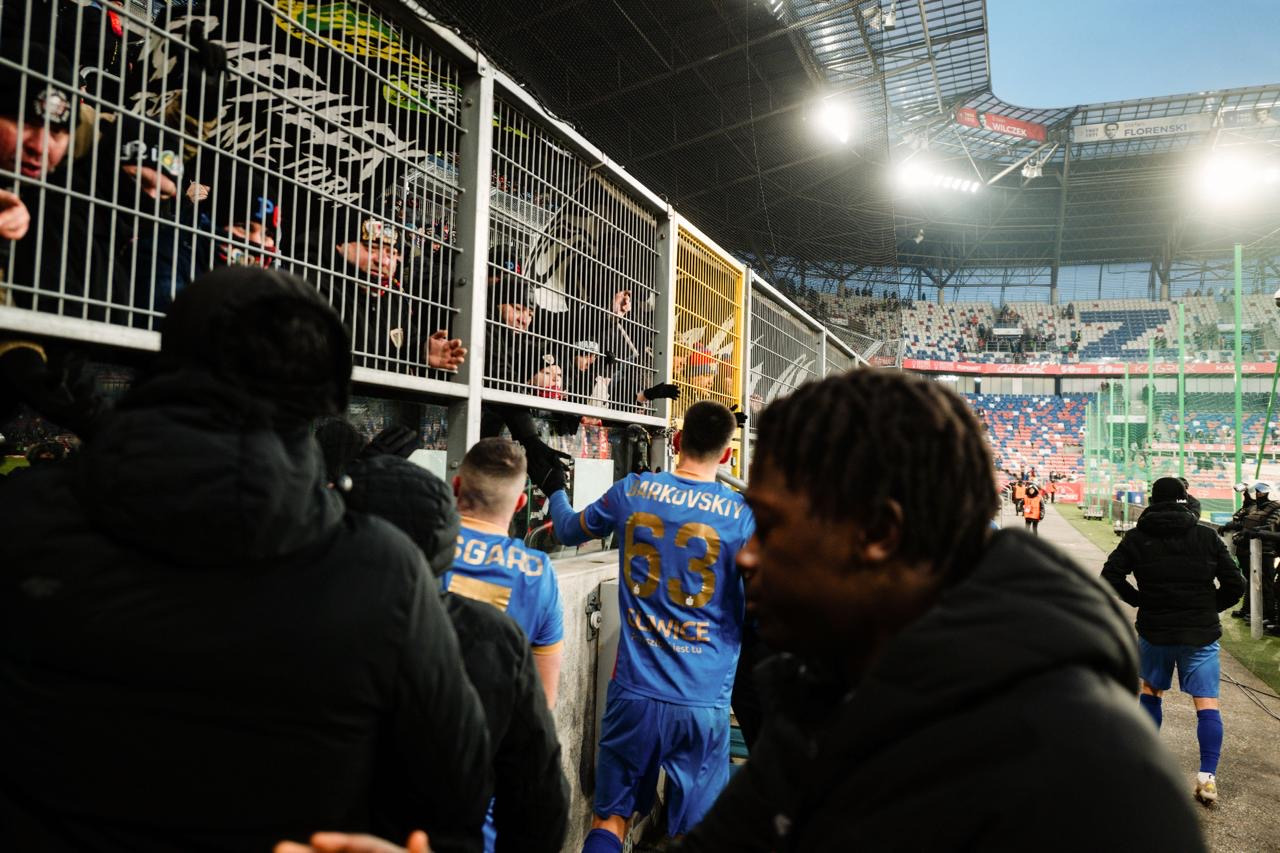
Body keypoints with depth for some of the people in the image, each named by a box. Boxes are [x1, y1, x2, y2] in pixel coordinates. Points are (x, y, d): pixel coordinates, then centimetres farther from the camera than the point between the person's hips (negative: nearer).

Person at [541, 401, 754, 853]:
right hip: (704, 702, -1)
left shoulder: (632, 491, -1)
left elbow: (569, 530, 18)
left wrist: (554, 489, 37)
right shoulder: (743, 515, -8)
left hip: (636, 691, 2)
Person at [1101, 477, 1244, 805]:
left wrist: (1140, 601, 2)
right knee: (1207, 704, 2)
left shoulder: (1137, 538, -4)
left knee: (1150, 691, 21)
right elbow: (1235, 585, -2)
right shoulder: (1207, 537, -3)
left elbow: (1109, 576, -11)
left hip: (1154, 630, 1)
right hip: (1201, 632, -1)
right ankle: (1207, 776, -6)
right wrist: (1208, 609, 11)